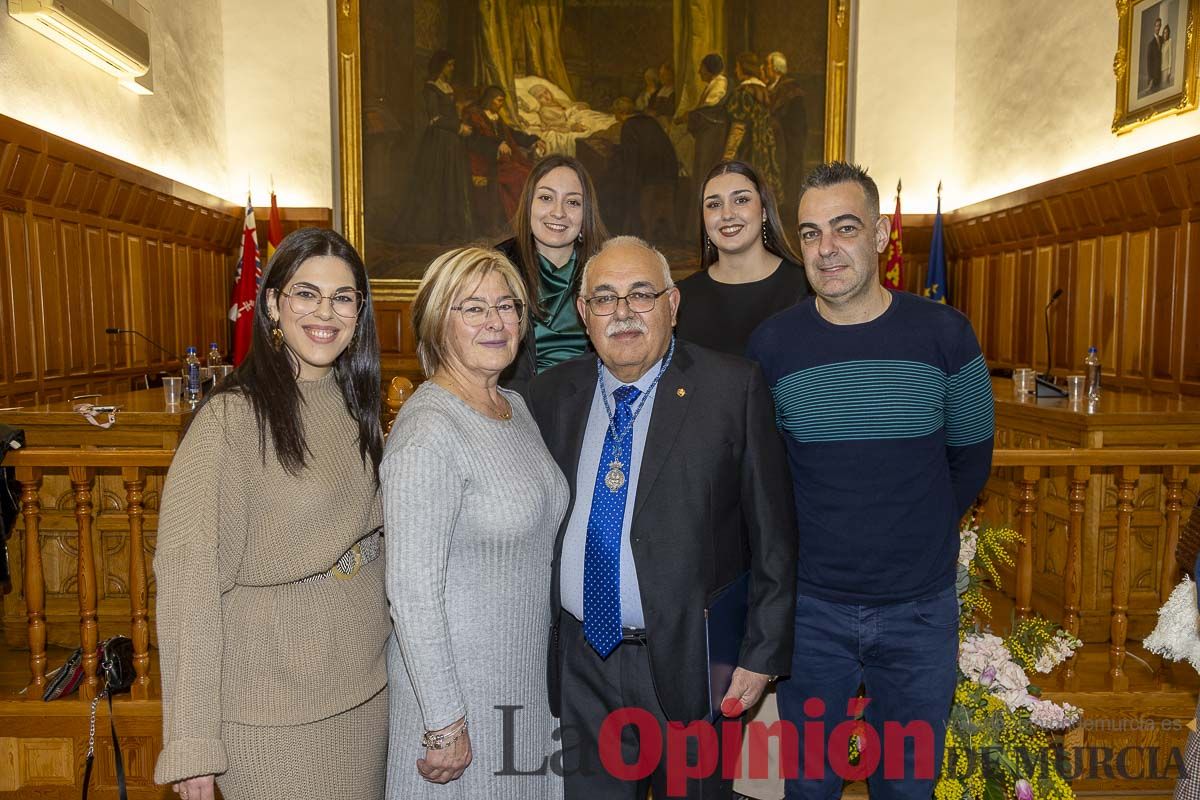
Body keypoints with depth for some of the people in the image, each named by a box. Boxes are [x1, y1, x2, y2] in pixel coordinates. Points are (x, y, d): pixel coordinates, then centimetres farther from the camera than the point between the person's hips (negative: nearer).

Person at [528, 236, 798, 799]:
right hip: (581, 667, 3)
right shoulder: (550, 394, 2)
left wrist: (764, 652, -7)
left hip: (691, 663, -2)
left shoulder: (734, 388, -9)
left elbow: (773, 534, -7)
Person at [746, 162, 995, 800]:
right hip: (809, 607, 0)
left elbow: (971, 454, 5)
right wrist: (790, 547, 1)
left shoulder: (944, 335, -7)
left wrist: (921, 533, 5)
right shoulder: (771, 345, -7)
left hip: (920, 607, 1)